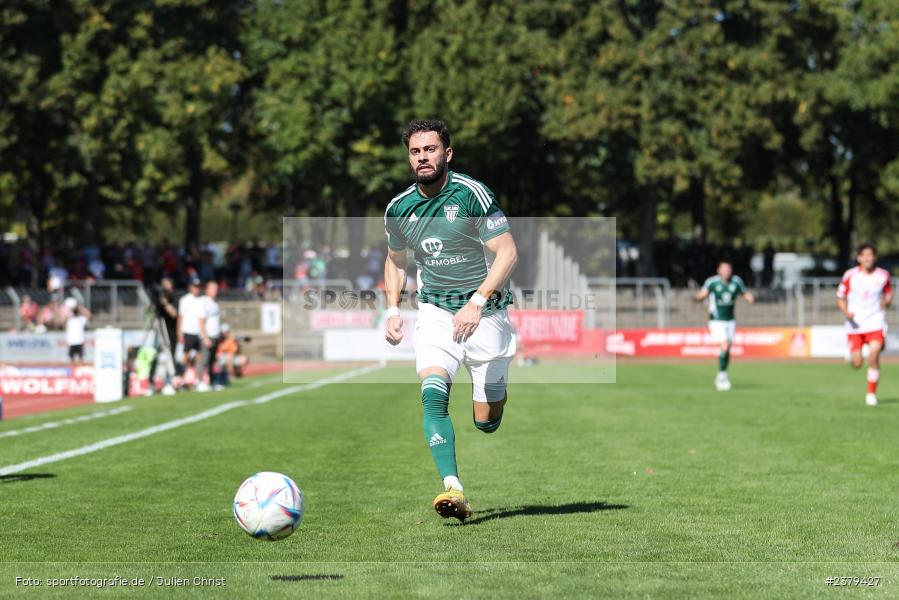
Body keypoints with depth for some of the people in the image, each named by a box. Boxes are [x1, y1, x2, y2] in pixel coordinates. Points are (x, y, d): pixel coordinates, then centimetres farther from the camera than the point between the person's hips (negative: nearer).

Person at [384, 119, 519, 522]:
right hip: (435, 311, 3)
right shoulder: (399, 208, 1)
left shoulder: (471, 194, -15)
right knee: (433, 396, -24)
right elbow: (395, 260, 19)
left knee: (486, 423, 2)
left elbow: (507, 252, -16)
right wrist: (393, 309, 5)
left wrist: (477, 301, -26)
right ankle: (453, 489, -29)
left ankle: (497, 385, 39)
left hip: (485, 311, -3)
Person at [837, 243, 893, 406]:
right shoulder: (850, 275, -3)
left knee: (874, 356, -20)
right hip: (855, 324, 0)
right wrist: (846, 312, -13)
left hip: (875, 323, 0)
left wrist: (887, 301, -5)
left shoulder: (883, 275, 1)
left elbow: (888, 295, 17)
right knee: (857, 364, -3)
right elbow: (840, 297, 4)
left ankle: (871, 393, -6)